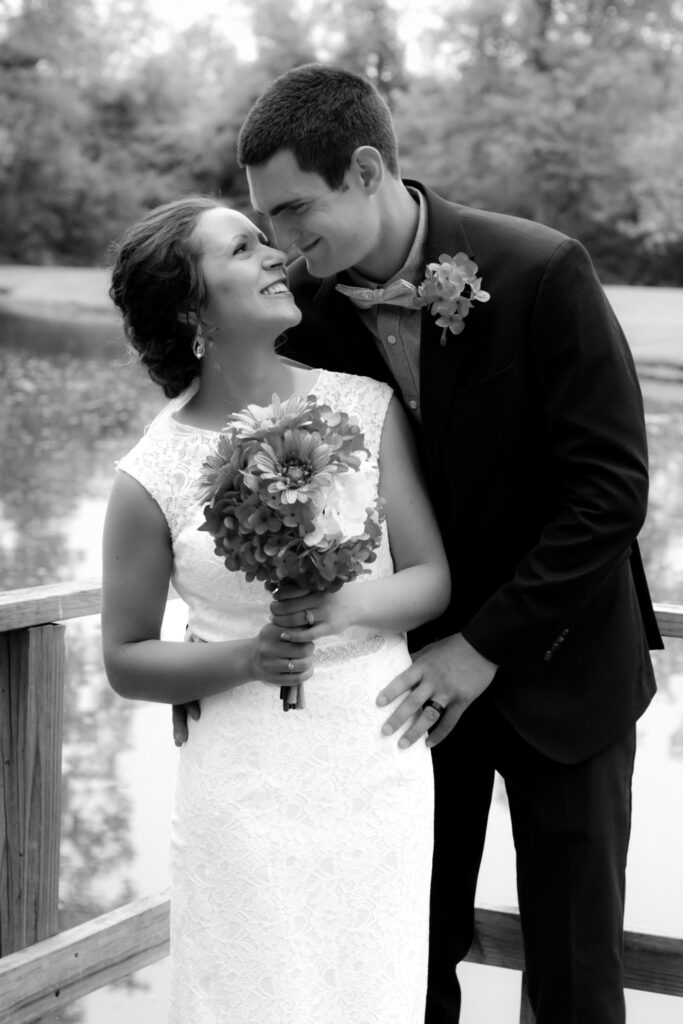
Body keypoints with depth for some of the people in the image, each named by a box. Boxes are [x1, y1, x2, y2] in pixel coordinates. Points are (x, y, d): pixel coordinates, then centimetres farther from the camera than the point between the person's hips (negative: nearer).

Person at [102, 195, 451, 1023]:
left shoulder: (367, 409, 0)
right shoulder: (151, 478, -7)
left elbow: (432, 577, 4)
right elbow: (126, 661, 1)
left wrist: (350, 606, -17)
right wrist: (245, 658, -15)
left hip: (379, 764, 2)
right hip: (248, 789, -2)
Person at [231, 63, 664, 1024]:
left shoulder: (542, 273, -19)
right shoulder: (306, 306, -7)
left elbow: (611, 486, -18)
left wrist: (487, 644, -19)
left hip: (554, 663, -3)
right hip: (411, 667, 3)